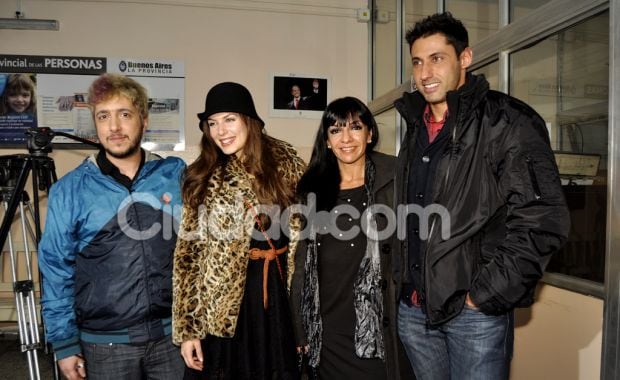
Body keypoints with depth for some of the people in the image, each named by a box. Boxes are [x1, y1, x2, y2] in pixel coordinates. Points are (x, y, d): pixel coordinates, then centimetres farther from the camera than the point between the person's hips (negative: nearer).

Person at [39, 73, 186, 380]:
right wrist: (65, 343, 0)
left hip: (173, 333, 1)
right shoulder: (70, 190, -5)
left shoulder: (177, 175, -4)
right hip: (105, 343, 0)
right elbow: (57, 272, 0)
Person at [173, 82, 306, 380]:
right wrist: (187, 327, -5)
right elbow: (188, 254, -2)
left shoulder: (287, 164, -1)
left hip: (280, 296, 1)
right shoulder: (201, 178, -1)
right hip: (222, 304, 0)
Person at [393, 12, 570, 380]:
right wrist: (404, 285, 10)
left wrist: (485, 295, -16)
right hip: (413, 308, 6)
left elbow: (543, 220, -16)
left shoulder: (506, 122, -9)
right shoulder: (416, 129, 11)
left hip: (476, 312, -6)